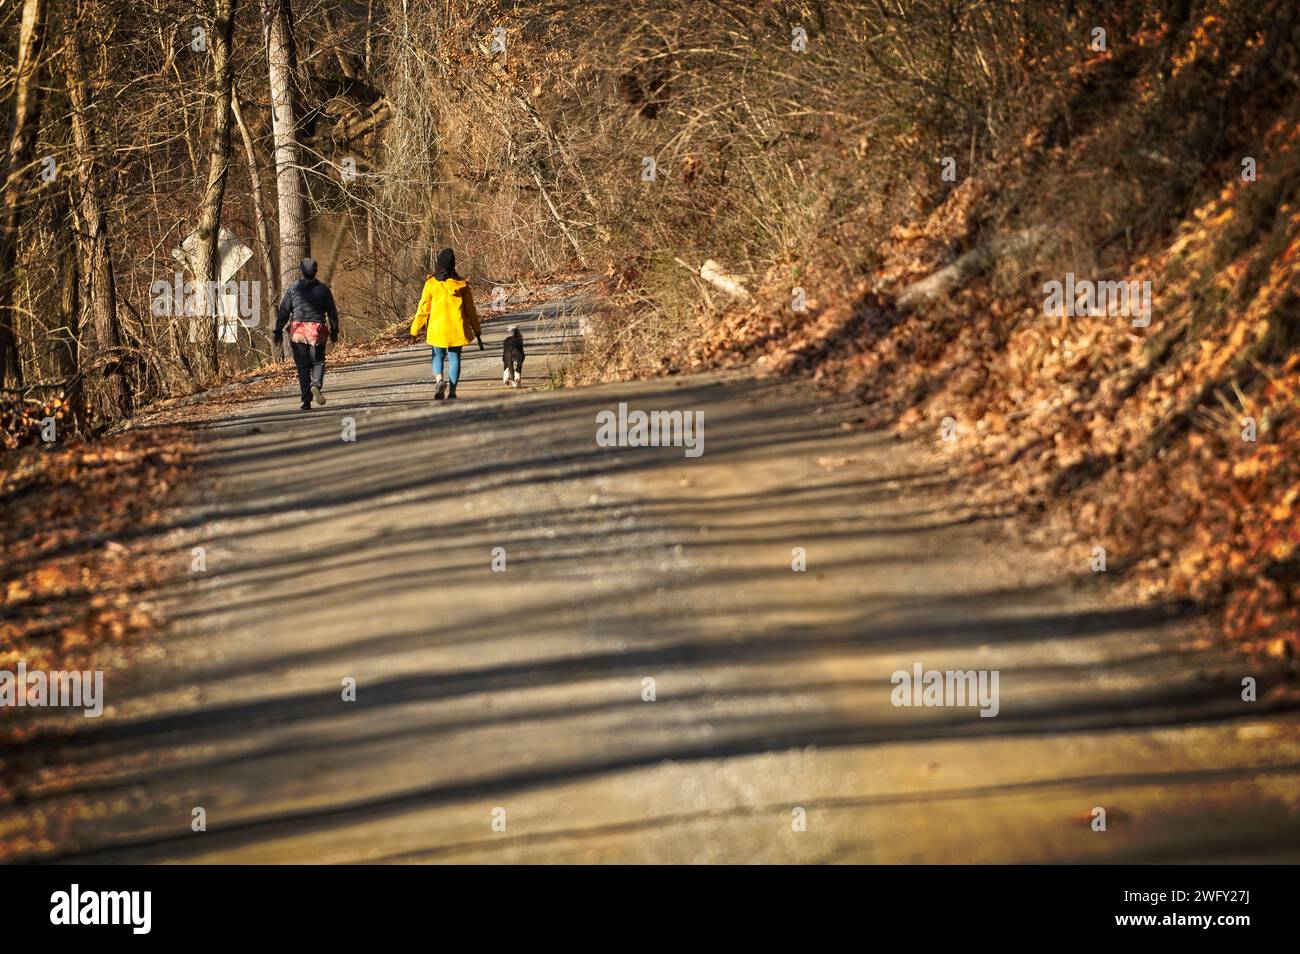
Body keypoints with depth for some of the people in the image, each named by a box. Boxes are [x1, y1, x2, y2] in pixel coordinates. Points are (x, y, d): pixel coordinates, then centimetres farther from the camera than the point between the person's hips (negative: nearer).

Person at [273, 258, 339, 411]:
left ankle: (306, 400, 0)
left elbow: (284, 311, 1)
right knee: (318, 362, 13)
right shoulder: (323, 289, 2)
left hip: (297, 331, 0)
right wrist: (334, 331, 16)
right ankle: (316, 385, -17)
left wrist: (278, 331, 7)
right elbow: (332, 312, 6)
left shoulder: (293, 288, 0)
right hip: (318, 330, 0)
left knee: (302, 366, 5)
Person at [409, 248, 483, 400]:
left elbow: (423, 309, -3)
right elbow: (470, 310, 4)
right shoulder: (461, 284, -1)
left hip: (437, 328, -1)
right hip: (457, 328, 1)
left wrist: (415, 331, 4)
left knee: (438, 356, 15)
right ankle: (452, 391, 4)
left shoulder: (431, 284, -6)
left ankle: (439, 379, -12)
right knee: (454, 358, 10)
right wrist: (477, 331, 13)